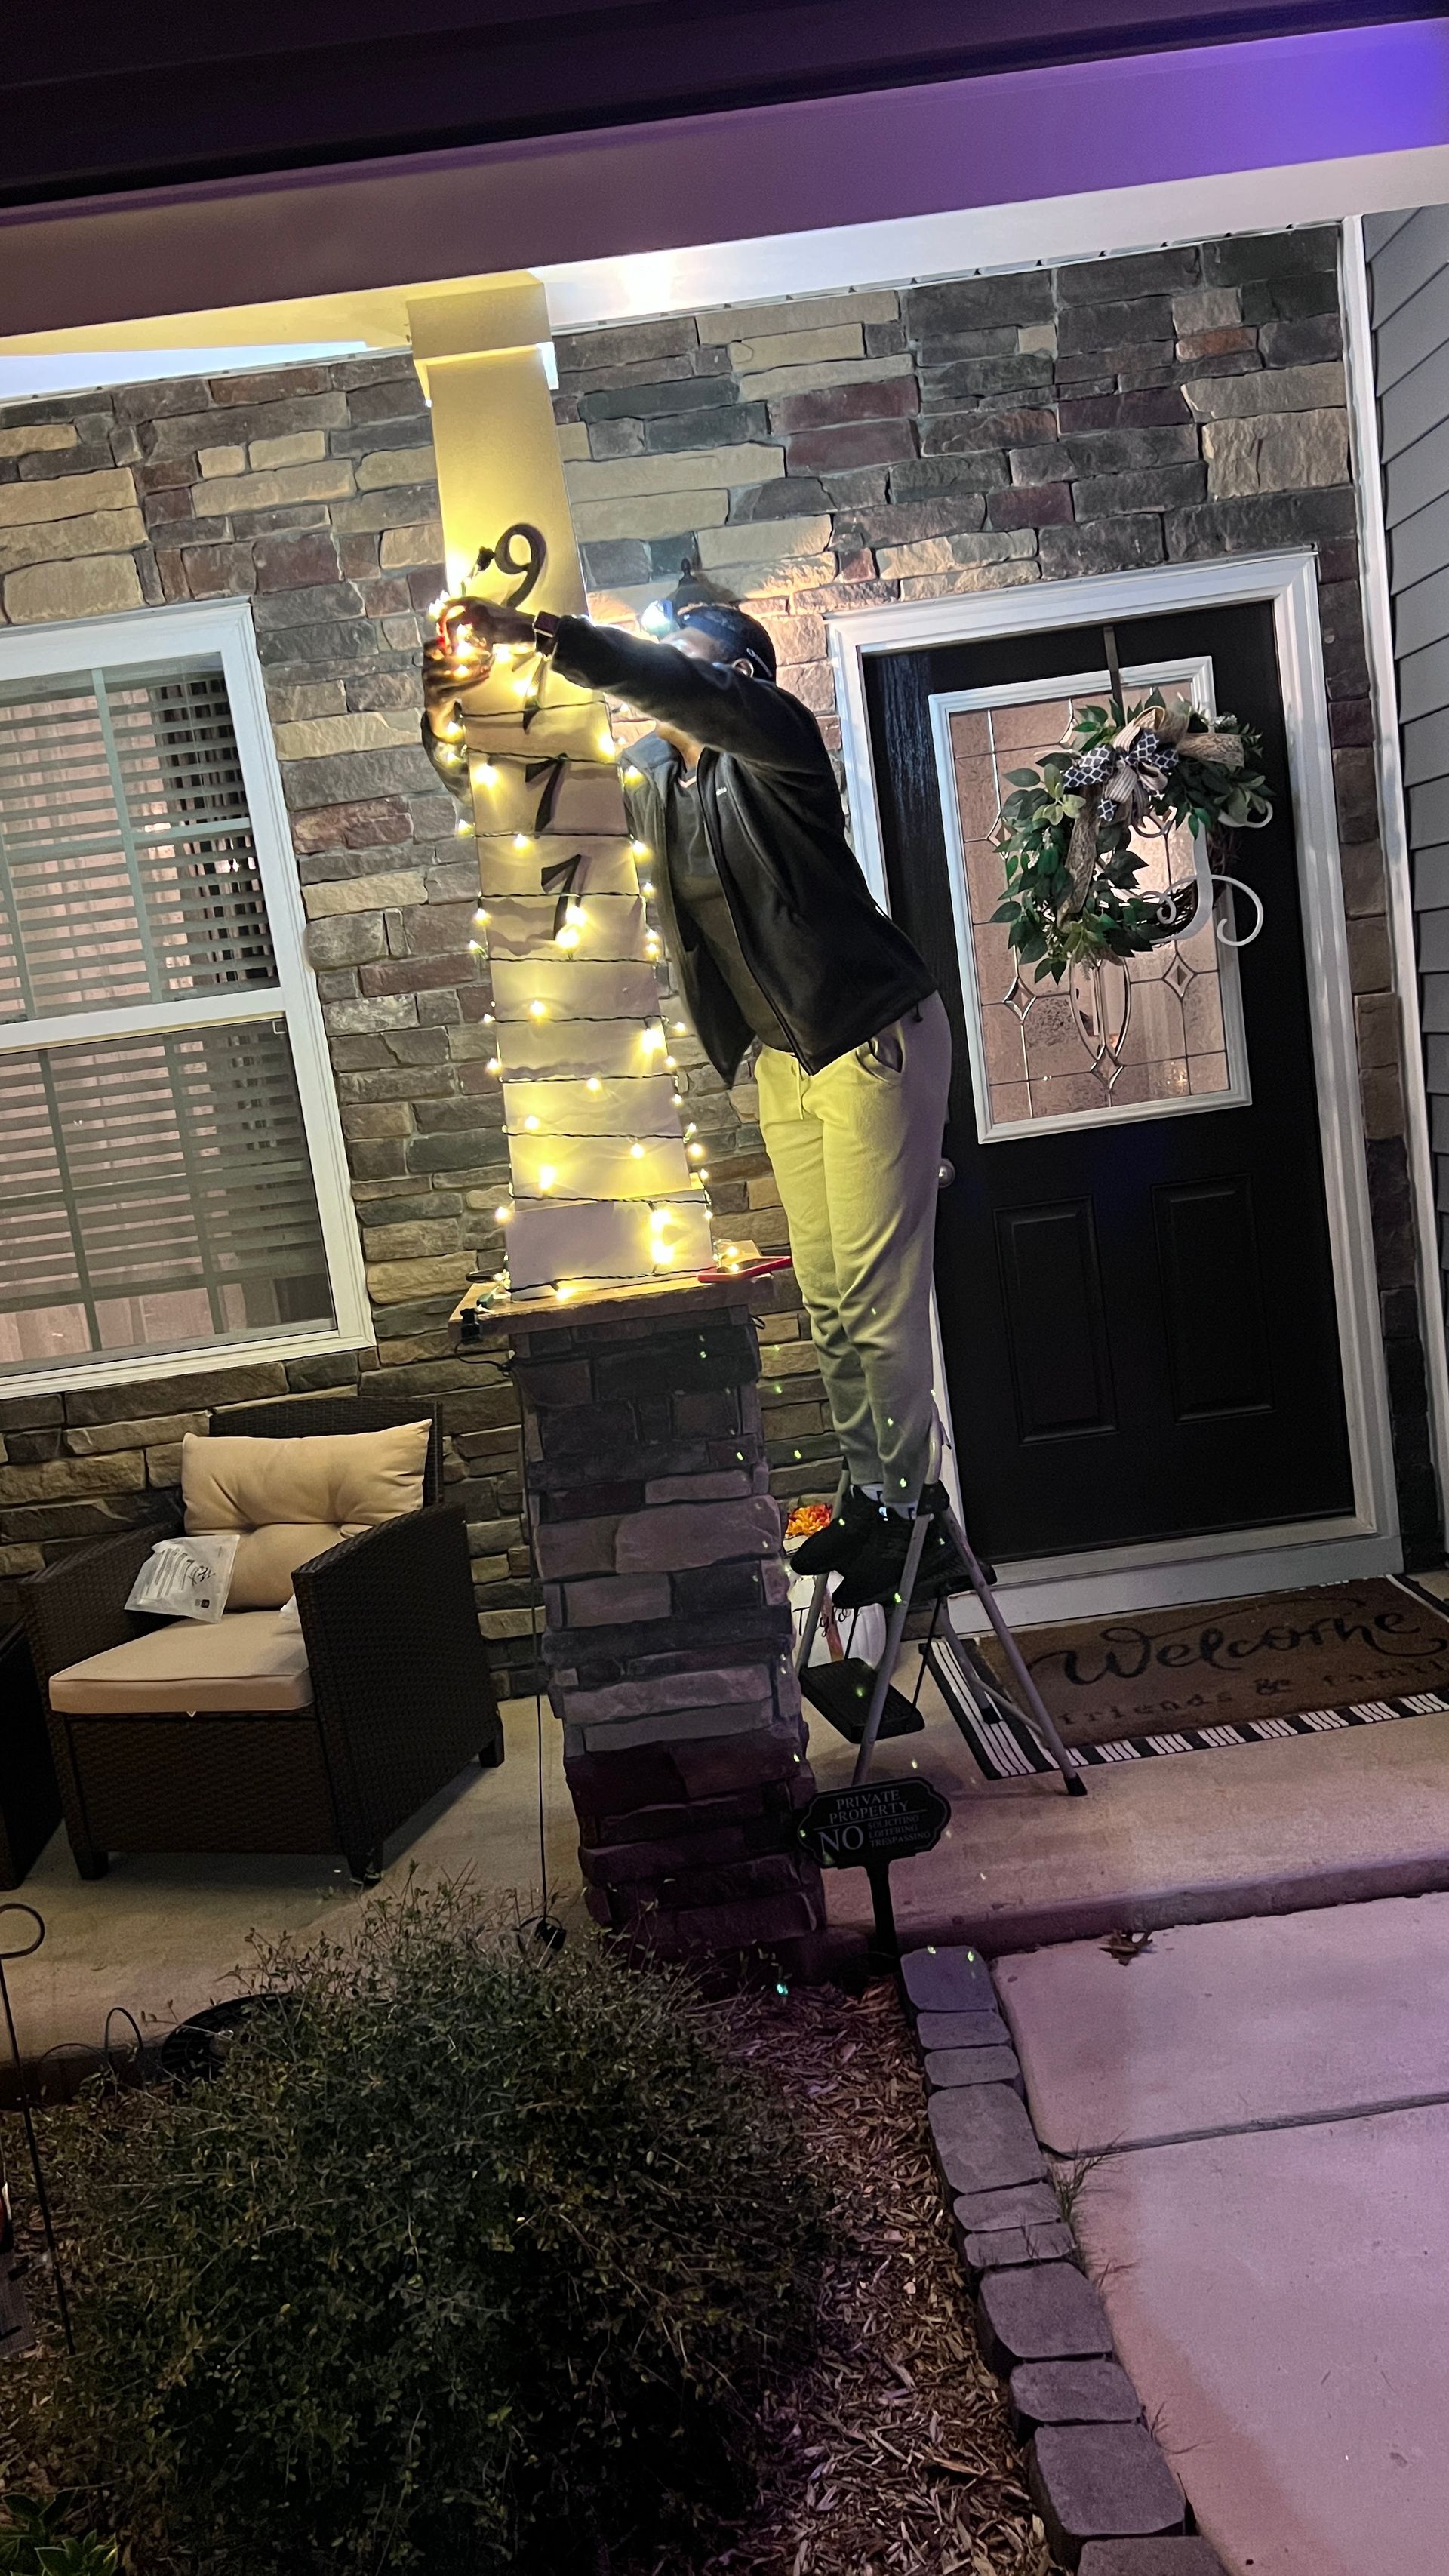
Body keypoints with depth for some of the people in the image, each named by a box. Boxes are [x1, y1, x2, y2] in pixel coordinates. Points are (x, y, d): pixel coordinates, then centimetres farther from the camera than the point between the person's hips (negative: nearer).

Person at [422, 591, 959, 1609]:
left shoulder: (772, 735, -11)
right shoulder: (649, 777, 10)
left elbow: (674, 687, -31)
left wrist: (542, 635, -39)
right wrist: (452, 716, -11)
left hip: (876, 1037, -8)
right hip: (784, 1057, 8)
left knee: (879, 1293, -5)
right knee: (826, 1297, 12)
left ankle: (910, 1513, 7)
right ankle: (872, 1493, 24)